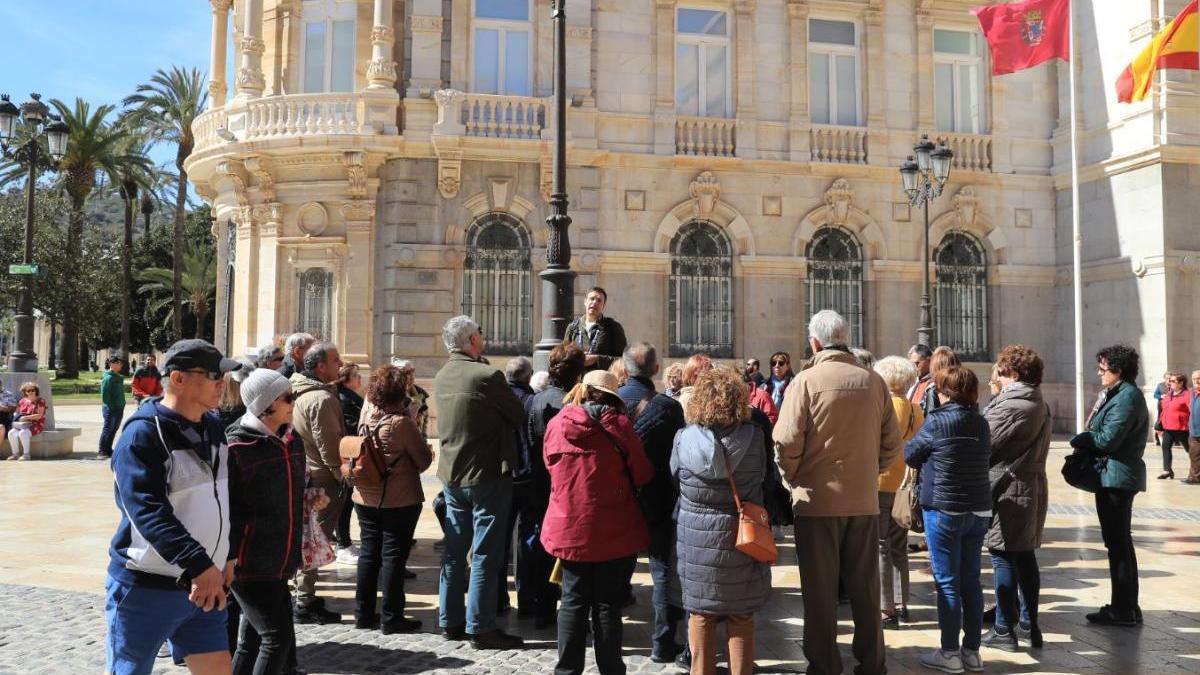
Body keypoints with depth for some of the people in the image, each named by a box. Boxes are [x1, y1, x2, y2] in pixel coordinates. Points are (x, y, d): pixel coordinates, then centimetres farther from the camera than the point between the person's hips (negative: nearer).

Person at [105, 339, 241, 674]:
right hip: (146, 587, -7)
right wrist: (199, 565, -36)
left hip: (204, 585, 7)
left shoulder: (213, 427, 8)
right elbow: (149, 511, -27)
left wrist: (228, 556, 12)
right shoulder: (143, 433, -16)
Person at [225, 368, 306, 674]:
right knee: (277, 635, -8)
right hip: (248, 564, -7)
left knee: (252, 642, 16)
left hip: (277, 563, 7)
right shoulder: (238, 446, -15)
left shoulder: (290, 440, 8)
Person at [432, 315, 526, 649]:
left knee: (454, 550, 15)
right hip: (487, 475, -7)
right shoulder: (487, 376, -19)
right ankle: (481, 627, 5)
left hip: (452, 475, 8)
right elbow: (519, 416, -9)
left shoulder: (442, 377, 4)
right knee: (485, 553, 0)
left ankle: (451, 621, 23)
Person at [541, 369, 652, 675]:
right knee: (607, 605, 7)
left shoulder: (556, 424, -1)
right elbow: (642, 475, -4)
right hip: (615, 532, -3)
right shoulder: (618, 424, -10)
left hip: (569, 530, 3)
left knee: (573, 603, 13)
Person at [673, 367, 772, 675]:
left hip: (696, 539, 0)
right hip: (742, 537, 0)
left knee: (700, 615, 14)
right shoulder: (754, 436, -12)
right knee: (741, 618, 13)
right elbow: (766, 474, 1)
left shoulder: (684, 439, -11)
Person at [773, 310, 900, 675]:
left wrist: (794, 479, 2)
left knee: (820, 590, 8)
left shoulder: (806, 381, -11)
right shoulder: (874, 381, 0)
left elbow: (786, 442, -15)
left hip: (817, 499, -3)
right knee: (866, 587, 15)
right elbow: (891, 442, 5)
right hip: (865, 499, 4)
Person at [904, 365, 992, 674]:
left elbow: (910, 455, -1)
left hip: (944, 510, -6)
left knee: (947, 582, 2)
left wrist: (931, 459, 20)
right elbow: (985, 458, 15)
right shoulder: (982, 424, 6)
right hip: (979, 510, 6)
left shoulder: (937, 421, -11)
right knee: (971, 581, 12)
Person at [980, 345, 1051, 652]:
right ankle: (1029, 624, 21)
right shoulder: (1041, 405, 13)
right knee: (1025, 556, 14)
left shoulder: (1009, 404, -17)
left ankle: (1004, 630, 4)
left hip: (1007, 489, -9)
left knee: (1003, 558, -1)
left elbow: (985, 442, -16)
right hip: (1033, 486, 9)